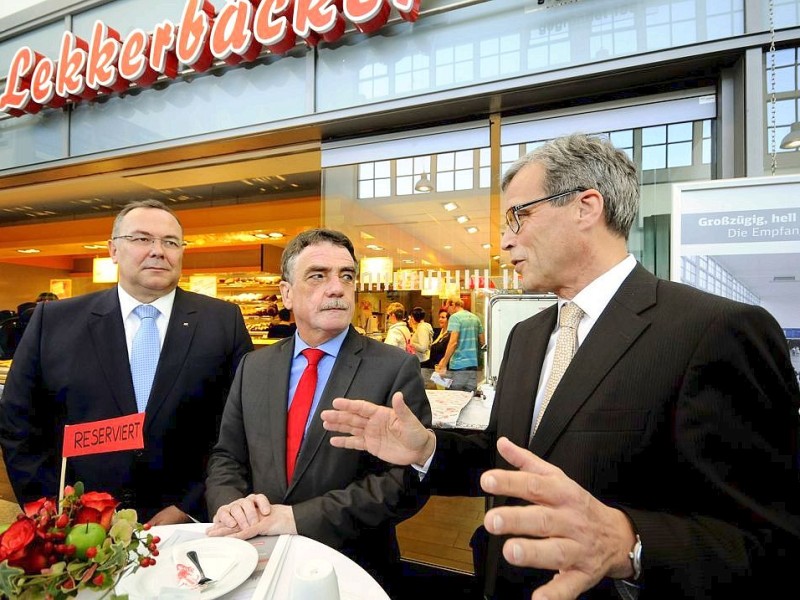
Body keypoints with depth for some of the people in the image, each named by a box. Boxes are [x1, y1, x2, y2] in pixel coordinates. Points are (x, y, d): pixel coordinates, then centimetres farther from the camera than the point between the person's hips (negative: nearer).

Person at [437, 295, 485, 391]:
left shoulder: (455, 317, -8)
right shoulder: (475, 318, 13)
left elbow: (453, 342, -18)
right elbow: (482, 342, 17)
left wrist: (443, 364, -16)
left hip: (457, 366, -6)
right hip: (473, 365, 6)